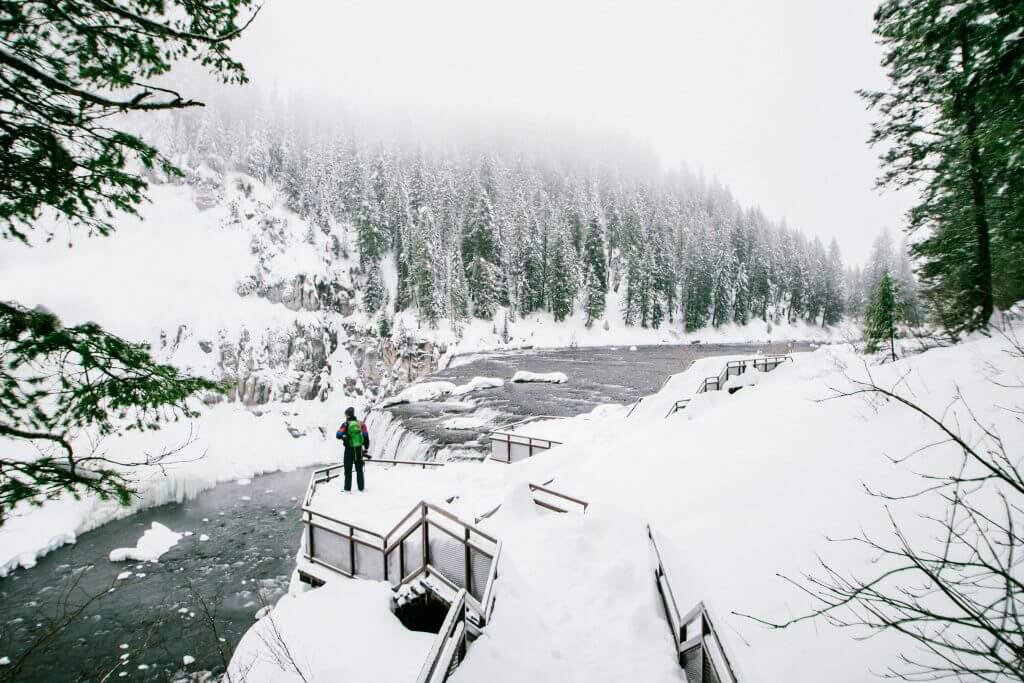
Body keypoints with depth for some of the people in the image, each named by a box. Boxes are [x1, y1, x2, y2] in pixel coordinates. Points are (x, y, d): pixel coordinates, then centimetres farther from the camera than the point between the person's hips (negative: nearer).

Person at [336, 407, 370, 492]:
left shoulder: (345, 424, -10)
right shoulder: (361, 424, -1)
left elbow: (338, 435, -10)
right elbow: (366, 437, 0)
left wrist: (343, 437, 11)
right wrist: (366, 447, 10)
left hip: (349, 449, -3)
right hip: (359, 449, 3)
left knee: (348, 469, 9)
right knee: (359, 469, 13)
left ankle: (347, 488, 10)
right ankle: (361, 487, 16)